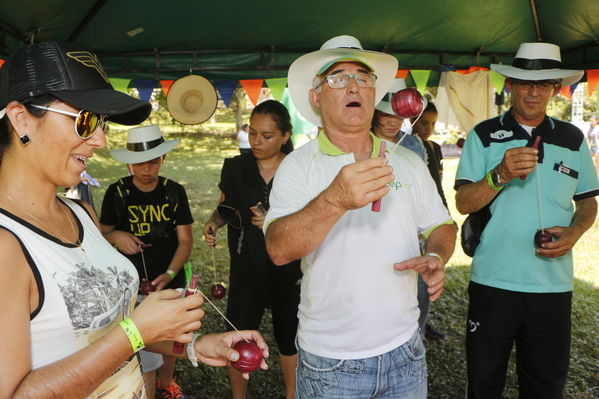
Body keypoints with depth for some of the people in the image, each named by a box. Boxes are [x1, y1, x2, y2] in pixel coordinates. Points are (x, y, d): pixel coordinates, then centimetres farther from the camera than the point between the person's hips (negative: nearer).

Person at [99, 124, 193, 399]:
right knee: (145, 357, -4)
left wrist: (169, 274, -18)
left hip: (172, 283, 3)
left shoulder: (174, 192, -2)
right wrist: (116, 236, -18)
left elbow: (185, 239, -3)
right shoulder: (117, 192, -5)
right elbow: (103, 232, 6)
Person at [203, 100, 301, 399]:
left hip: (288, 266, -1)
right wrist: (214, 221, -9)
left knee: (288, 336, 12)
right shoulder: (235, 167, 1)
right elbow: (225, 207, 13)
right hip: (246, 265, 2)